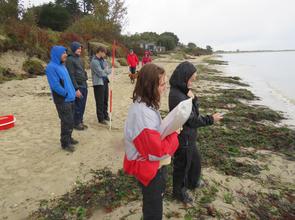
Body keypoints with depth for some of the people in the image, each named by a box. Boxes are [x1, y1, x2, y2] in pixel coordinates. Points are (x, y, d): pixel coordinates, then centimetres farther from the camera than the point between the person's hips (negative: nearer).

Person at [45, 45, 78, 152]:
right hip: (62, 100, -9)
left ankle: (68, 138, 31)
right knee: (67, 121, -3)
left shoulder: (61, 65, 13)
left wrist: (71, 92, 11)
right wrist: (66, 94, -12)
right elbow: (55, 85, -20)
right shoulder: (51, 67, -15)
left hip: (70, 98, 9)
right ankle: (65, 143, 11)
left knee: (70, 120, 16)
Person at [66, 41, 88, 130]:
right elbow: (71, 75, -16)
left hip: (84, 85, 8)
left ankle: (80, 121, 25)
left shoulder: (80, 59, 15)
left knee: (82, 105, 12)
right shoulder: (70, 60, -11)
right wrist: (76, 88, -18)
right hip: (78, 86, -8)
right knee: (77, 106, 0)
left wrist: (85, 84, 15)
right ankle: (76, 123, 13)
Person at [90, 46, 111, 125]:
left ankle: (105, 115, 32)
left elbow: (109, 70, 11)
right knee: (100, 102, 0)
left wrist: (106, 71, -11)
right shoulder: (94, 61, -15)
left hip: (105, 81, 8)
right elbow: (101, 73, -19)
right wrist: (108, 70, -2)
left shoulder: (103, 60, 10)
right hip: (98, 83, -8)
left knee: (105, 100, 17)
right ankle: (101, 118, 11)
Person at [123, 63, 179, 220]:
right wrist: (174, 134, -18)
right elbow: (158, 151, -32)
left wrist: (169, 130, -8)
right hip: (150, 168, -9)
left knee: (153, 203, 32)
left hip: (154, 165, 9)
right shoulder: (143, 113, -34)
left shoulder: (145, 105, -2)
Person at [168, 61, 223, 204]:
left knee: (195, 159, 27)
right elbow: (192, 120, -24)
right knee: (182, 165, 12)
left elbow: (194, 112, 2)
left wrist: (193, 98, -17)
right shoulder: (178, 97, -30)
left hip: (188, 136, 9)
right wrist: (211, 119, -12)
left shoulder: (182, 91, 0)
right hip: (183, 138, -9)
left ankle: (192, 182, 52)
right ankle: (179, 192, 37)